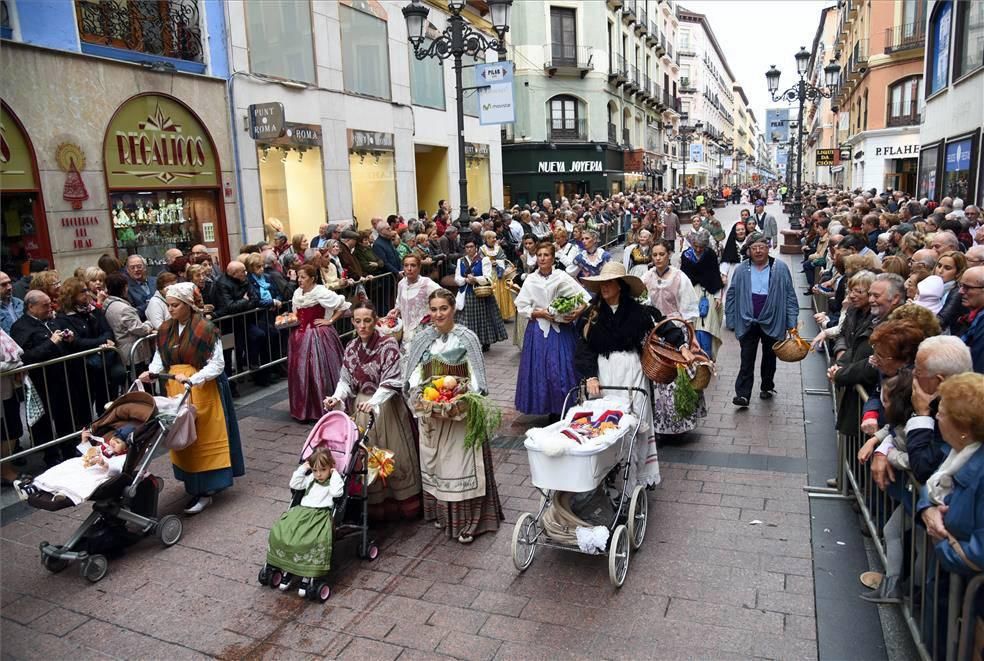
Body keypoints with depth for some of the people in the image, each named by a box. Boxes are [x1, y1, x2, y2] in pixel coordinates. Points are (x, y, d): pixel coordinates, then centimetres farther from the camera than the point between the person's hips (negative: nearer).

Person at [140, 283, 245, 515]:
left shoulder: (205, 329, -15)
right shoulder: (165, 329, 6)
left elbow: (217, 364, -17)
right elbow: (160, 357, 12)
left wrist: (192, 379, -27)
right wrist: (151, 372, -8)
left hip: (202, 389, -6)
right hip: (176, 389, 6)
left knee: (204, 437, -1)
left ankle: (205, 491, 4)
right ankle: (192, 484, 22)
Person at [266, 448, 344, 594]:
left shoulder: (333, 481, 7)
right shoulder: (310, 479, 23)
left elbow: (336, 492, -13)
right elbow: (294, 484, 18)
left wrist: (335, 474, -5)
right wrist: (302, 468, 14)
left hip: (321, 515, -5)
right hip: (301, 511, 6)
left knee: (316, 541, -34)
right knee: (279, 532, -16)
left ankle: (308, 576, -21)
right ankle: (288, 570, -3)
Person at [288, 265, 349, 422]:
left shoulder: (321, 292, -13)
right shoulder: (297, 293, 10)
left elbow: (344, 305, -13)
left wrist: (330, 321, -11)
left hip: (318, 336, -7)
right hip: (300, 337, 7)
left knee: (319, 372, -3)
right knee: (301, 372, 9)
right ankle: (304, 409, 23)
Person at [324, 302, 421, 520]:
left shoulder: (388, 344, -13)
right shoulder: (351, 347, 4)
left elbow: (390, 382, -18)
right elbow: (346, 380, 7)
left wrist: (373, 402, -32)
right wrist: (337, 397, -12)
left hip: (386, 406, -4)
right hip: (361, 407, 4)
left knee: (394, 455, 3)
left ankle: (405, 503, 18)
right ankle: (373, 506, 22)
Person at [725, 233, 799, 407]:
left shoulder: (780, 269, -4)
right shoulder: (741, 270, -1)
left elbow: (790, 295, -2)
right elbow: (732, 295, 2)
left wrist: (792, 322, -6)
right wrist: (731, 321, -1)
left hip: (772, 322, 0)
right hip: (748, 322, 0)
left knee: (769, 358, 16)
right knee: (747, 360, -2)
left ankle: (767, 387, 34)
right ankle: (742, 394, 0)